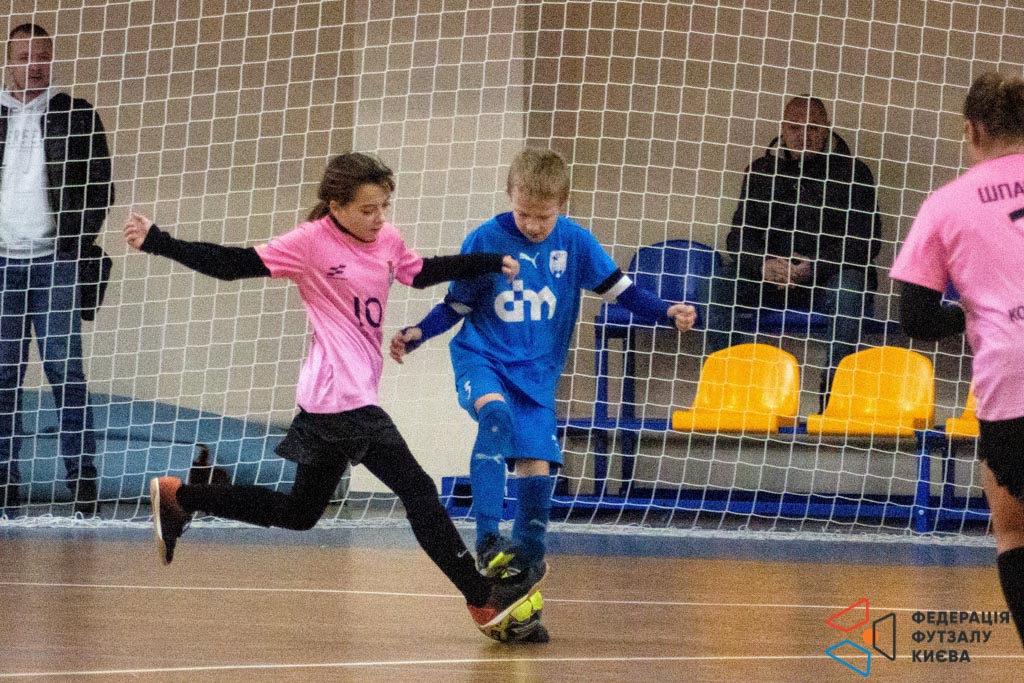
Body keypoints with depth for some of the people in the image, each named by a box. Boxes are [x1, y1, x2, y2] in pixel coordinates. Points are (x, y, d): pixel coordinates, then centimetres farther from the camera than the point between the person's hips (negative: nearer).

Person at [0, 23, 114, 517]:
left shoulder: (76, 115, 7)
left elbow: (99, 183, 5)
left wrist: (79, 241, -5)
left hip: (55, 260, -2)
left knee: (64, 369, -6)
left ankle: (82, 477, -6)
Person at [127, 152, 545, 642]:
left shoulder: (387, 241, 9)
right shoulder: (311, 242, -11)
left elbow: (421, 273, 28)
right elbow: (233, 265, -13)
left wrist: (490, 264, 25)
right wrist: (159, 244, -22)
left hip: (356, 397, 9)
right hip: (341, 399, -9)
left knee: (299, 513, 18)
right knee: (417, 489, -10)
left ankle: (177, 497, 27)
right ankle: (483, 600, -7)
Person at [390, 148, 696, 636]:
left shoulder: (575, 242, -2)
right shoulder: (485, 241, -8)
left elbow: (619, 290, 5)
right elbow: (455, 306, 2)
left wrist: (667, 313, -9)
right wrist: (416, 335, -13)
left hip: (537, 373, 3)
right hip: (482, 358, -3)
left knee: (537, 468, -5)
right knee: (495, 414, -34)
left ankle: (524, 569, 11)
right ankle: (487, 540, -36)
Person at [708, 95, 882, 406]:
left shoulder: (851, 172, 1)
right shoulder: (762, 170, 12)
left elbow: (865, 241, -7)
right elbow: (740, 235, 8)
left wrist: (812, 269, -20)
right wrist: (764, 265, -16)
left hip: (826, 278, -3)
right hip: (769, 281, 3)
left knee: (848, 287, -36)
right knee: (722, 286, -23)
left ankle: (832, 390, -34)